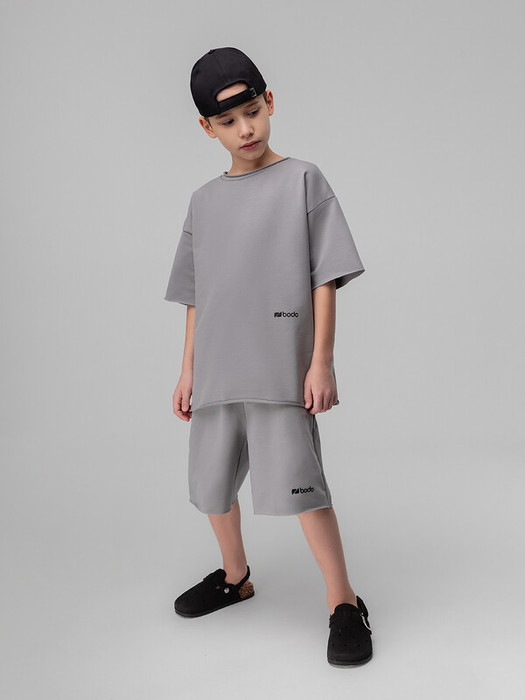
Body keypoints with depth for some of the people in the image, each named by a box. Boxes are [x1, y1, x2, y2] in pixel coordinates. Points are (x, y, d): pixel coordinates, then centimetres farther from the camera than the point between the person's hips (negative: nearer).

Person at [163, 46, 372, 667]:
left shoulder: (302, 180, 0)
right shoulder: (203, 201, 13)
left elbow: (325, 279, -4)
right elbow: (195, 296, 15)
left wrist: (321, 362, -10)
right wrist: (188, 372, 12)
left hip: (281, 370, -5)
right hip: (217, 373, 6)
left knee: (298, 483, -10)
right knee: (212, 483, 15)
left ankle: (343, 602, 8)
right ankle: (234, 577, 39)